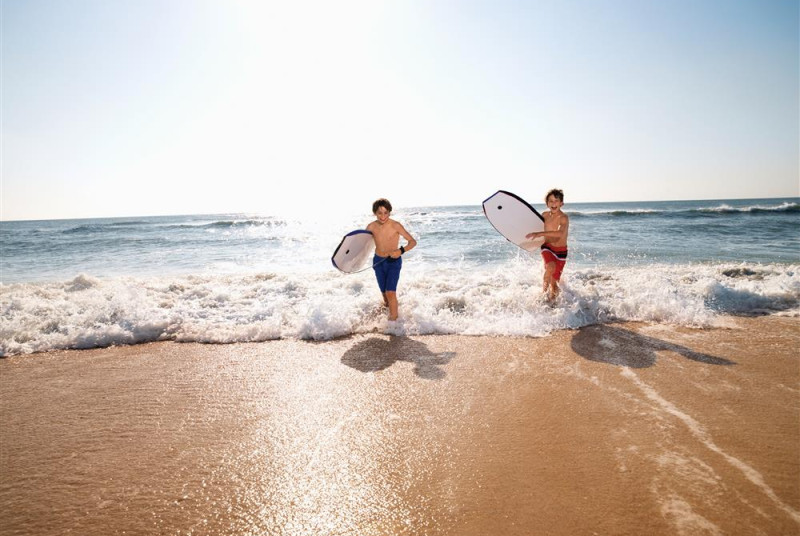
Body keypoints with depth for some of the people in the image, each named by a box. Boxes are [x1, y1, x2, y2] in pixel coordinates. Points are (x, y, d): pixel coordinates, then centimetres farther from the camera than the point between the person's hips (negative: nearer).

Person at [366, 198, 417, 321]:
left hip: (394, 261, -4)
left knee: (390, 292, -14)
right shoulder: (371, 227, -6)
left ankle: (393, 320, -3)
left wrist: (401, 250, -30)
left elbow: (413, 241, -13)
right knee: (384, 292, 13)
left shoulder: (396, 226, -17)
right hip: (378, 261, 4)